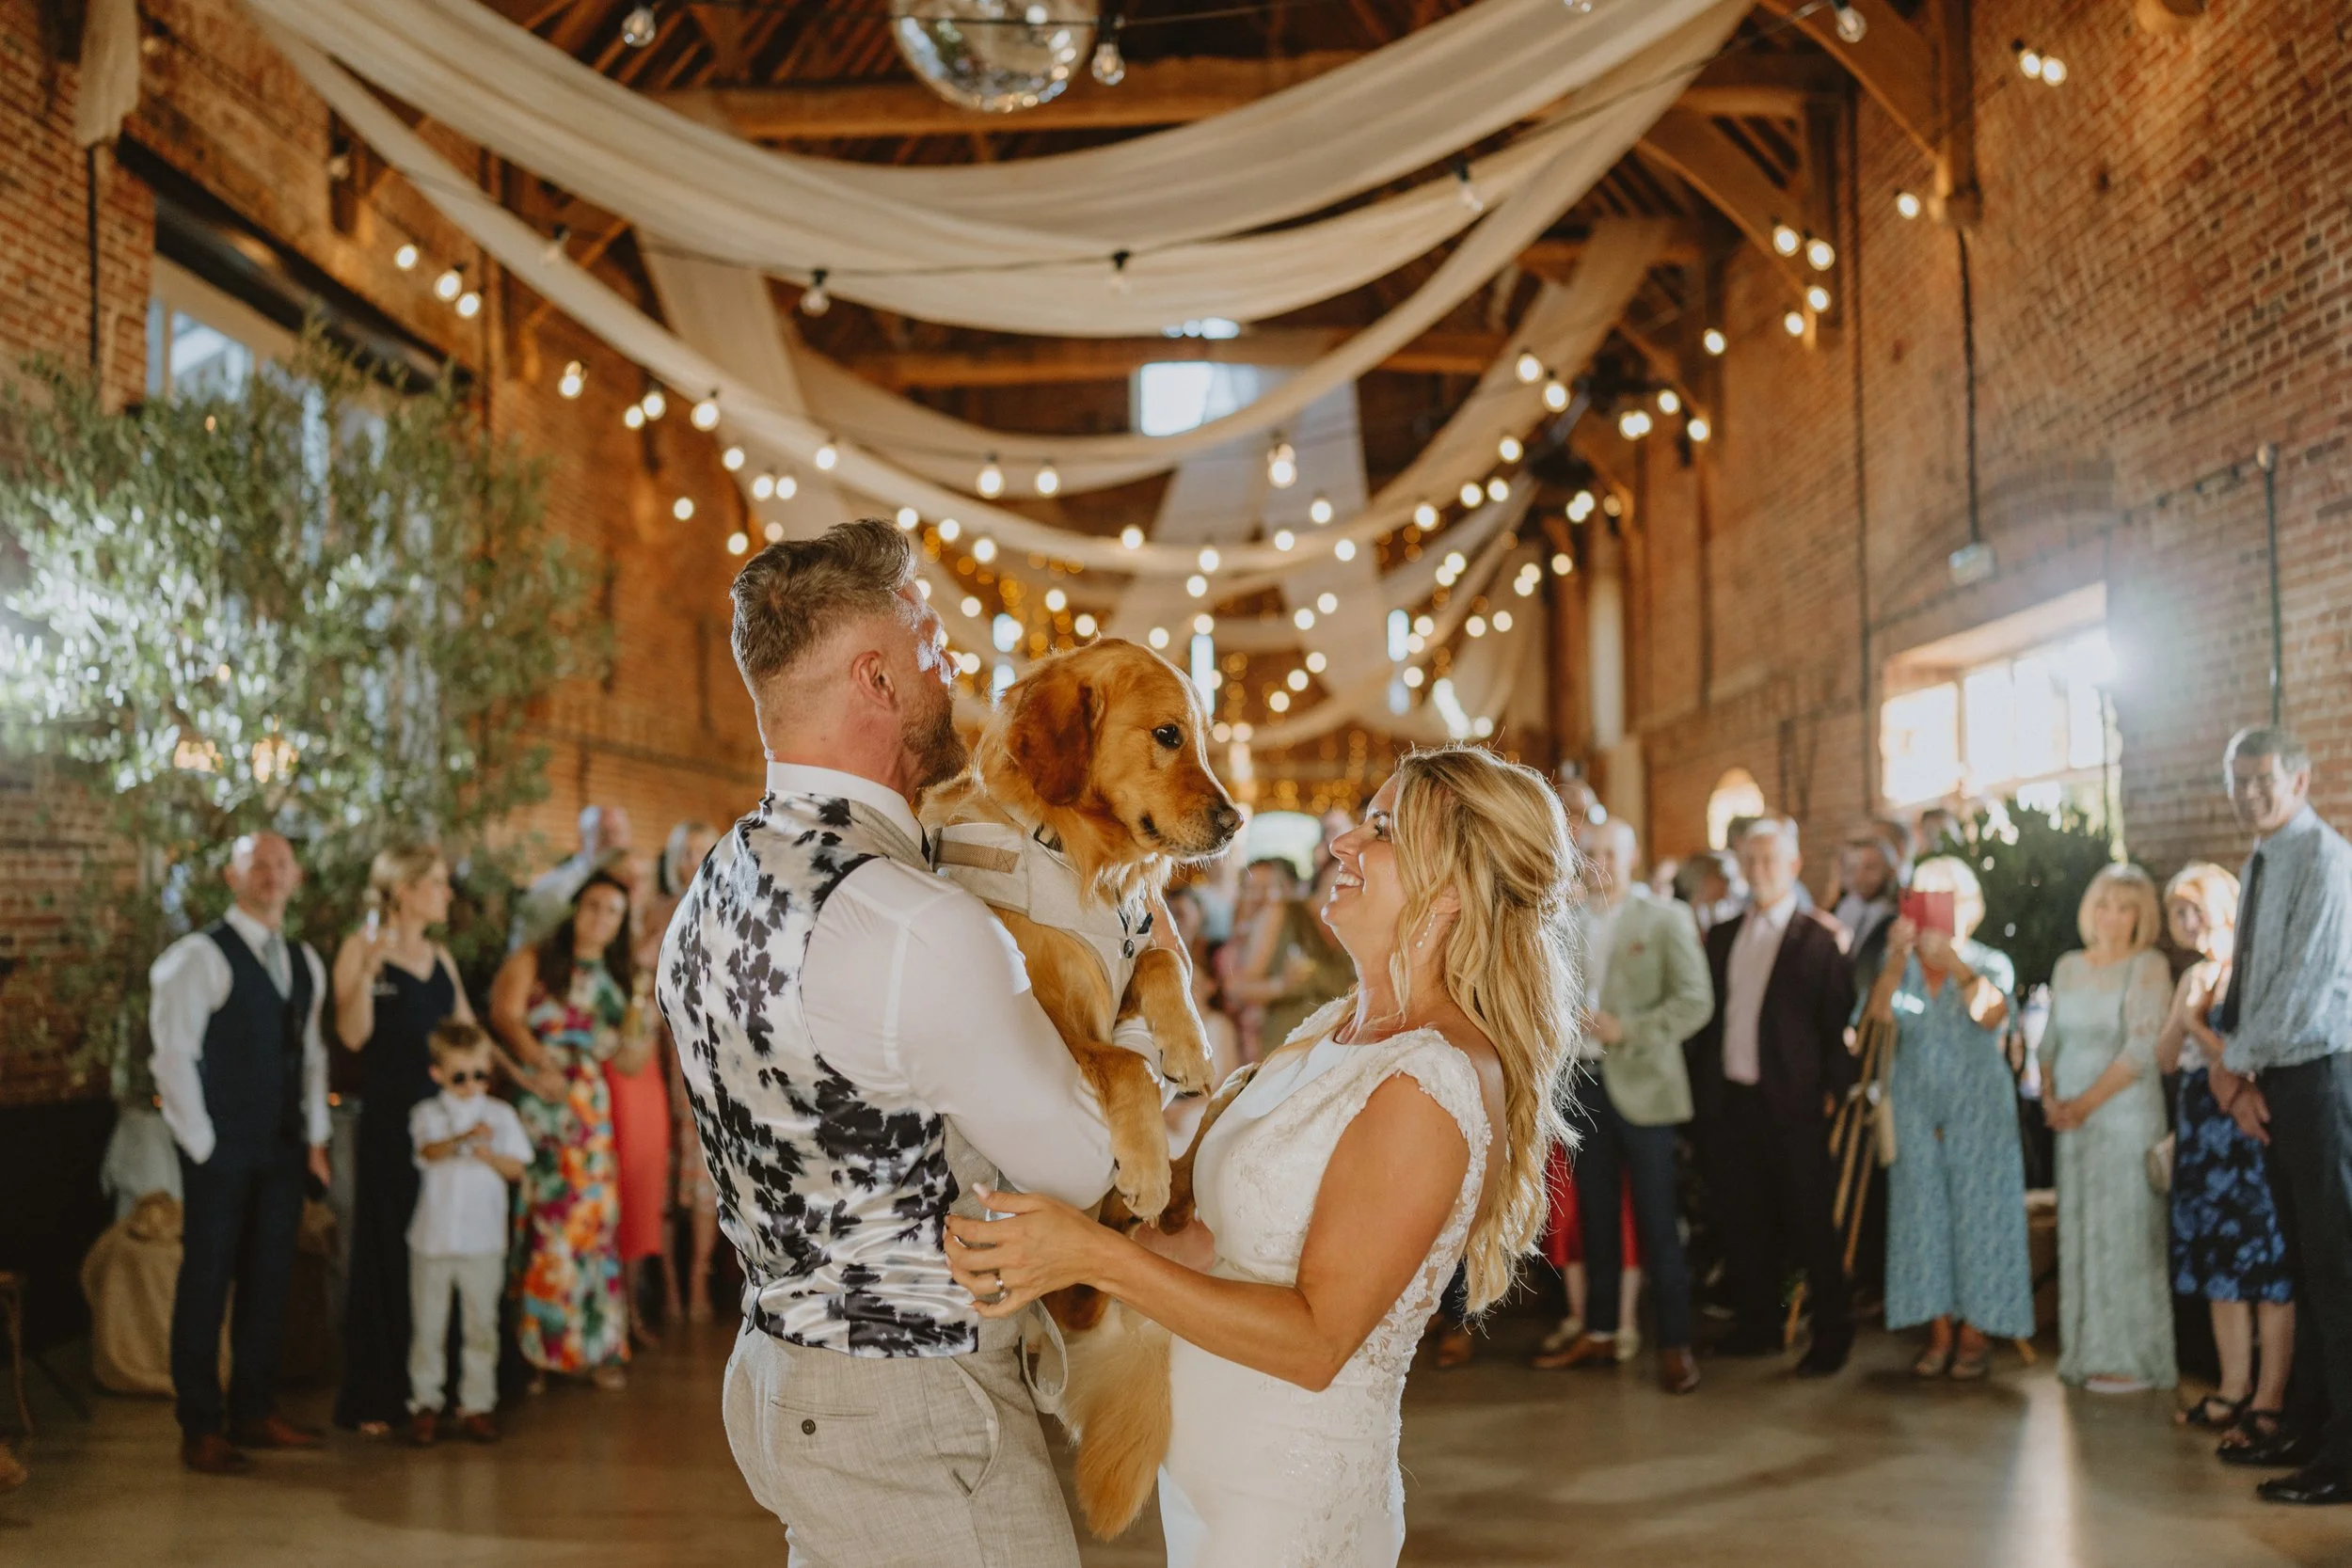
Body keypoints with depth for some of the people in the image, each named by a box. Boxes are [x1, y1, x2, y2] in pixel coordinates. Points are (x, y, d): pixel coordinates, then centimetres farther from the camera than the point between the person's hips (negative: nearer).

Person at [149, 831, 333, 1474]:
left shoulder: (304, 962, 13)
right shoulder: (200, 956, -8)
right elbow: (173, 1054, -11)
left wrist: (315, 1136, 11)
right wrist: (202, 1144, -12)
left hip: (281, 1150, 6)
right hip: (220, 1152, -6)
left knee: (269, 1282, 11)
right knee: (206, 1283, 0)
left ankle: (254, 1412, 22)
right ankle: (200, 1429, 8)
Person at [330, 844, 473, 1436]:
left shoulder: (442, 959, 14)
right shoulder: (360, 948, -3)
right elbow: (353, 1033, -15)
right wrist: (368, 970, -24)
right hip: (388, 1120, -5)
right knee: (385, 1254, 0)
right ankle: (374, 1398, 8)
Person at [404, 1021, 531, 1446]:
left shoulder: (501, 1115, 6)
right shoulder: (429, 1114, 1)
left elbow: (517, 1169, 3)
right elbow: (430, 1151, -19)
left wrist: (490, 1156, -17)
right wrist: (465, 1137, -36)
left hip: (483, 1238, 1)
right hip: (433, 1236, -1)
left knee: (481, 1323, 4)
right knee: (428, 1325, 5)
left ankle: (477, 1403, 13)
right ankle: (425, 1403, 15)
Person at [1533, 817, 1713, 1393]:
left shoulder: (1667, 919, -2)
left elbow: (1695, 1001, -9)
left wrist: (1626, 1030, -17)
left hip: (1641, 1085, -4)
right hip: (1582, 1081, 4)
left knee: (1656, 1220, -2)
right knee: (1595, 1213, 11)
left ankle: (1675, 1342, 5)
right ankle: (1598, 1332, 20)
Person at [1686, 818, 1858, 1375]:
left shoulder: (1820, 938, -4)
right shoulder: (1722, 937, 13)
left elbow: (1838, 1022, -5)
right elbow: (1709, 1014, 14)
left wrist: (1832, 1092, -11)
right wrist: (1701, 1088, 7)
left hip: (1791, 1103, -5)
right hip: (1727, 1100, 5)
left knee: (1809, 1222, 1)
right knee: (1741, 1221, 10)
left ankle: (1832, 1333, 12)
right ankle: (1758, 1325, 21)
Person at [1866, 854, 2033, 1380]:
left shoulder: (1990, 964, 1)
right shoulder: (1901, 965, 7)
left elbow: (1990, 1015, -20)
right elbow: (1880, 1013, -13)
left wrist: (1953, 960, -27)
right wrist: (1898, 957, -23)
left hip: (1977, 1105, -2)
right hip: (1915, 1105, 2)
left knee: (1978, 1211, -2)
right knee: (1922, 1212, 2)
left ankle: (1975, 1332, 6)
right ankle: (1939, 1330, 10)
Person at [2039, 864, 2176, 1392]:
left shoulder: (2148, 966, -5)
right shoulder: (2068, 967, 13)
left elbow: (2143, 1047, -13)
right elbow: (2051, 1038, 16)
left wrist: (2086, 1102, -14)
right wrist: (2050, 1096, 0)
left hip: (2125, 1116, -6)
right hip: (2073, 1119, 6)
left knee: (2124, 1231, -3)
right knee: (2079, 1231, 8)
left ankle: (2131, 1359, 4)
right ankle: (2087, 1351, 16)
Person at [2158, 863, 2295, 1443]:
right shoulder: (2193, 976, 15)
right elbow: (2166, 1059, 10)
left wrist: (2197, 1024, -11)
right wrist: (2183, 1011, -4)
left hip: (2249, 1129, -8)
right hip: (2203, 1129, 8)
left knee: (2266, 1264, -4)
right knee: (2219, 1263, 11)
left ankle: (2270, 1399, -1)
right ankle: (2234, 1388, 19)